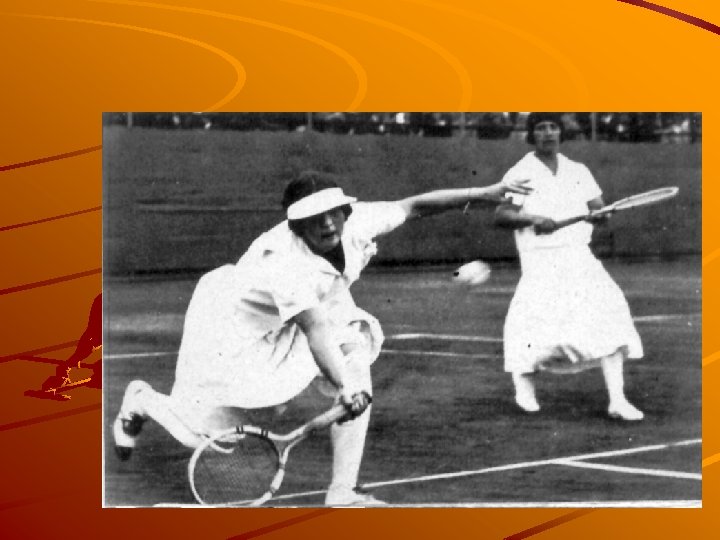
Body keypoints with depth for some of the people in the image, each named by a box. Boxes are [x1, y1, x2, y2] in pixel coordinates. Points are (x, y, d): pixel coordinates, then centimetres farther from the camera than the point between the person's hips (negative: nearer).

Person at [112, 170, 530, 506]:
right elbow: (315, 330, -51)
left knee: (357, 372, -17)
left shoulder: (355, 223, -22)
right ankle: (141, 400, 36)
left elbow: (414, 207, -14)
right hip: (238, 326, -7)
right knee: (201, 432, 1)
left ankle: (344, 492, -11)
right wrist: (343, 386, -63)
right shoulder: (285, 262, -41)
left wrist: (484, 195, -19)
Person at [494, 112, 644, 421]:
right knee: (536, 326, -13)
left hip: (580, 259, 3)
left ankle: (617, 400, -12)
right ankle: (525, 389, 18)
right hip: (541, 265, -3)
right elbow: (500, 216, -9)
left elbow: (599, 211, 12)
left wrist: (597, 212, -11)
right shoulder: (519, 174, 0)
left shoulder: (578, 172, 14)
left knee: (607, 319, -12)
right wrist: (531, 218, -25)